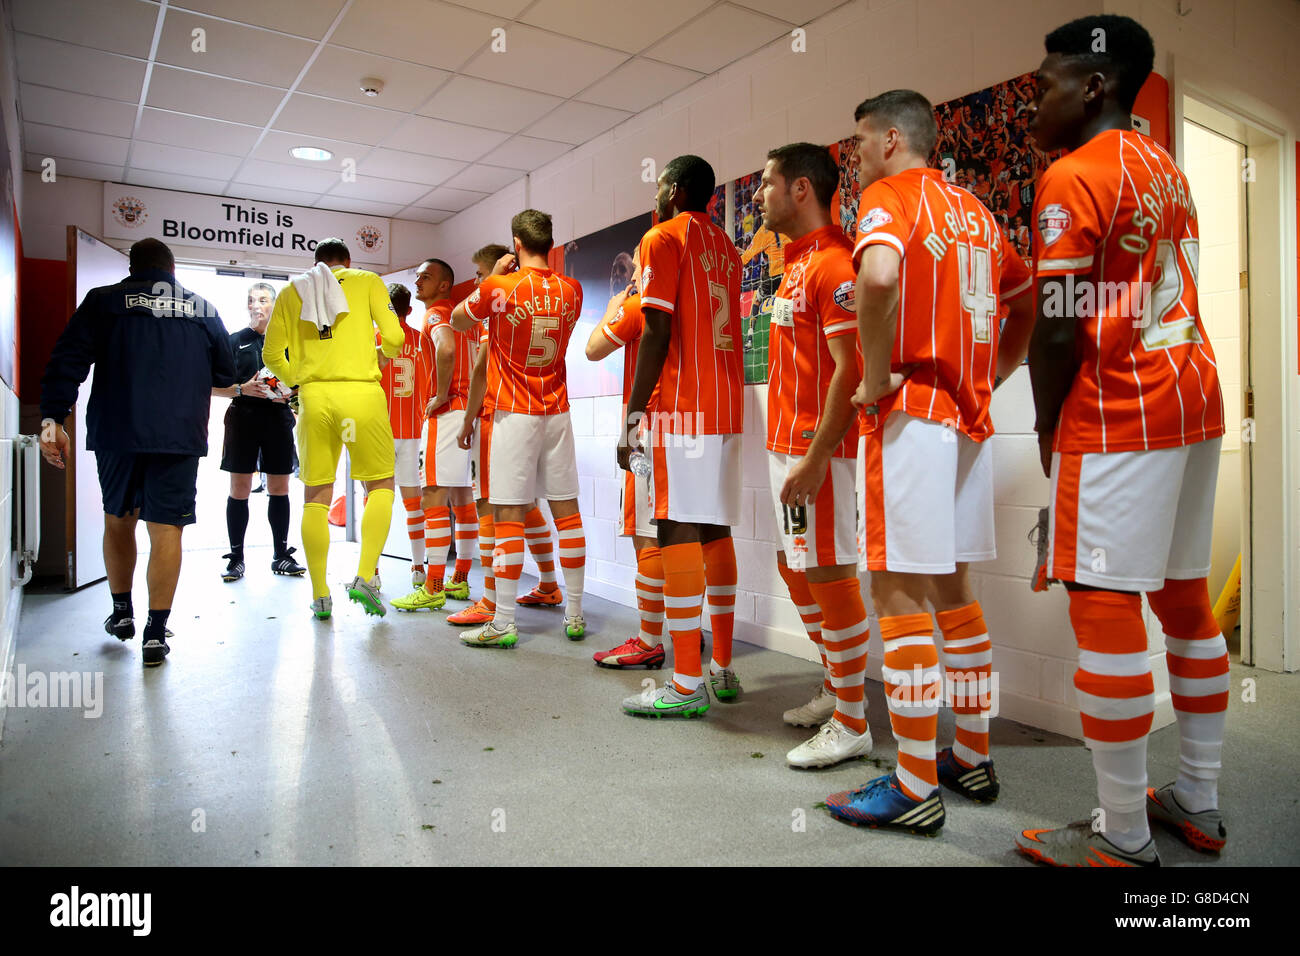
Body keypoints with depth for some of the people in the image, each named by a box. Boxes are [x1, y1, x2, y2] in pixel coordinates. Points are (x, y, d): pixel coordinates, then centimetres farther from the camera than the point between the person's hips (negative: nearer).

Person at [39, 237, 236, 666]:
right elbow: (226, 374, 16)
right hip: (180, 435, 0)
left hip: (116, 432, 1)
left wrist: (52, 418, -3)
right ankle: (156, 632, -2)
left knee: (118, 519, 18)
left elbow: (67, 361, -3)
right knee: (165, 527, 0)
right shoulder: (203, 309, 11)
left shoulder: (104, 300, 7)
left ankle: (121, 613, 29)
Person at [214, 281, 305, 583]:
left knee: (279, 489, 5)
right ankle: (236, 558, 7)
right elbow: (214, 386, 4)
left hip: (279, 419, 1)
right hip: (243, 419, -1)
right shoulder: (235, 340, 7)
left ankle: (281, 556, 13)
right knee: (239, 489, 0)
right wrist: (242, 389, -13)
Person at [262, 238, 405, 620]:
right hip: (361, 392, -2)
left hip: (313, 397, 2)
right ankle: (364, 577, -4)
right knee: (380, 485, 11)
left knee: (316, 495, 9)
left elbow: (271, 353, 11)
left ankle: (320, 595, 11)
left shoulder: (291, 291, 16)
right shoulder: (368, 280, 10)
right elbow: (394, 337, -1)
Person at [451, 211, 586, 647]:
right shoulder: (571, 290, 4)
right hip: (557, 413, 5)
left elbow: (457, 321, 7)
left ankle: (503, 624, 2)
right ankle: (575, 615, 15)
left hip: (514, 414, -4)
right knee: (567, 512, 7)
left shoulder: (499, 288, -9)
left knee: (509, 518, -3)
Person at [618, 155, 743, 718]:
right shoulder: (725, 247, 22)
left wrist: (632, 416, -11)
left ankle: (687, 685, -6)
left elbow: (657, 332, -12)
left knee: (678, 532, -8)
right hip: (727, 406, 8)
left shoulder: (663, 238, -2)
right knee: (715, 530, 10)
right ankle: (722, 669, 16)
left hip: (681, 406, -8)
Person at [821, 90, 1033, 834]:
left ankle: (916, 789, 3)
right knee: (951, 584, 15)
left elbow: (879, 275, -27)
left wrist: (876, 375, -16)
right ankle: (972, 759, 25)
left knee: (899, 589, -5)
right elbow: (1030, 303, 27)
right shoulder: (974, 209, 21)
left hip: (911, 410, -9)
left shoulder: (891, 195, -4)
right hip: (970, 415, 9)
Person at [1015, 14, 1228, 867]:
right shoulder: (1167, 169, 19)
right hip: (1195, 395, 10)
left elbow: (1059, 331, -16)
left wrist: (1049, 429, -3)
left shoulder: (1072, 177, -9)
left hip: (1119, 413, -10)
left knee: (1106, 609, -5)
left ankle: (1123, 838, 5)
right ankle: (1198, 801, 27)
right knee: (1185, 598, 14)